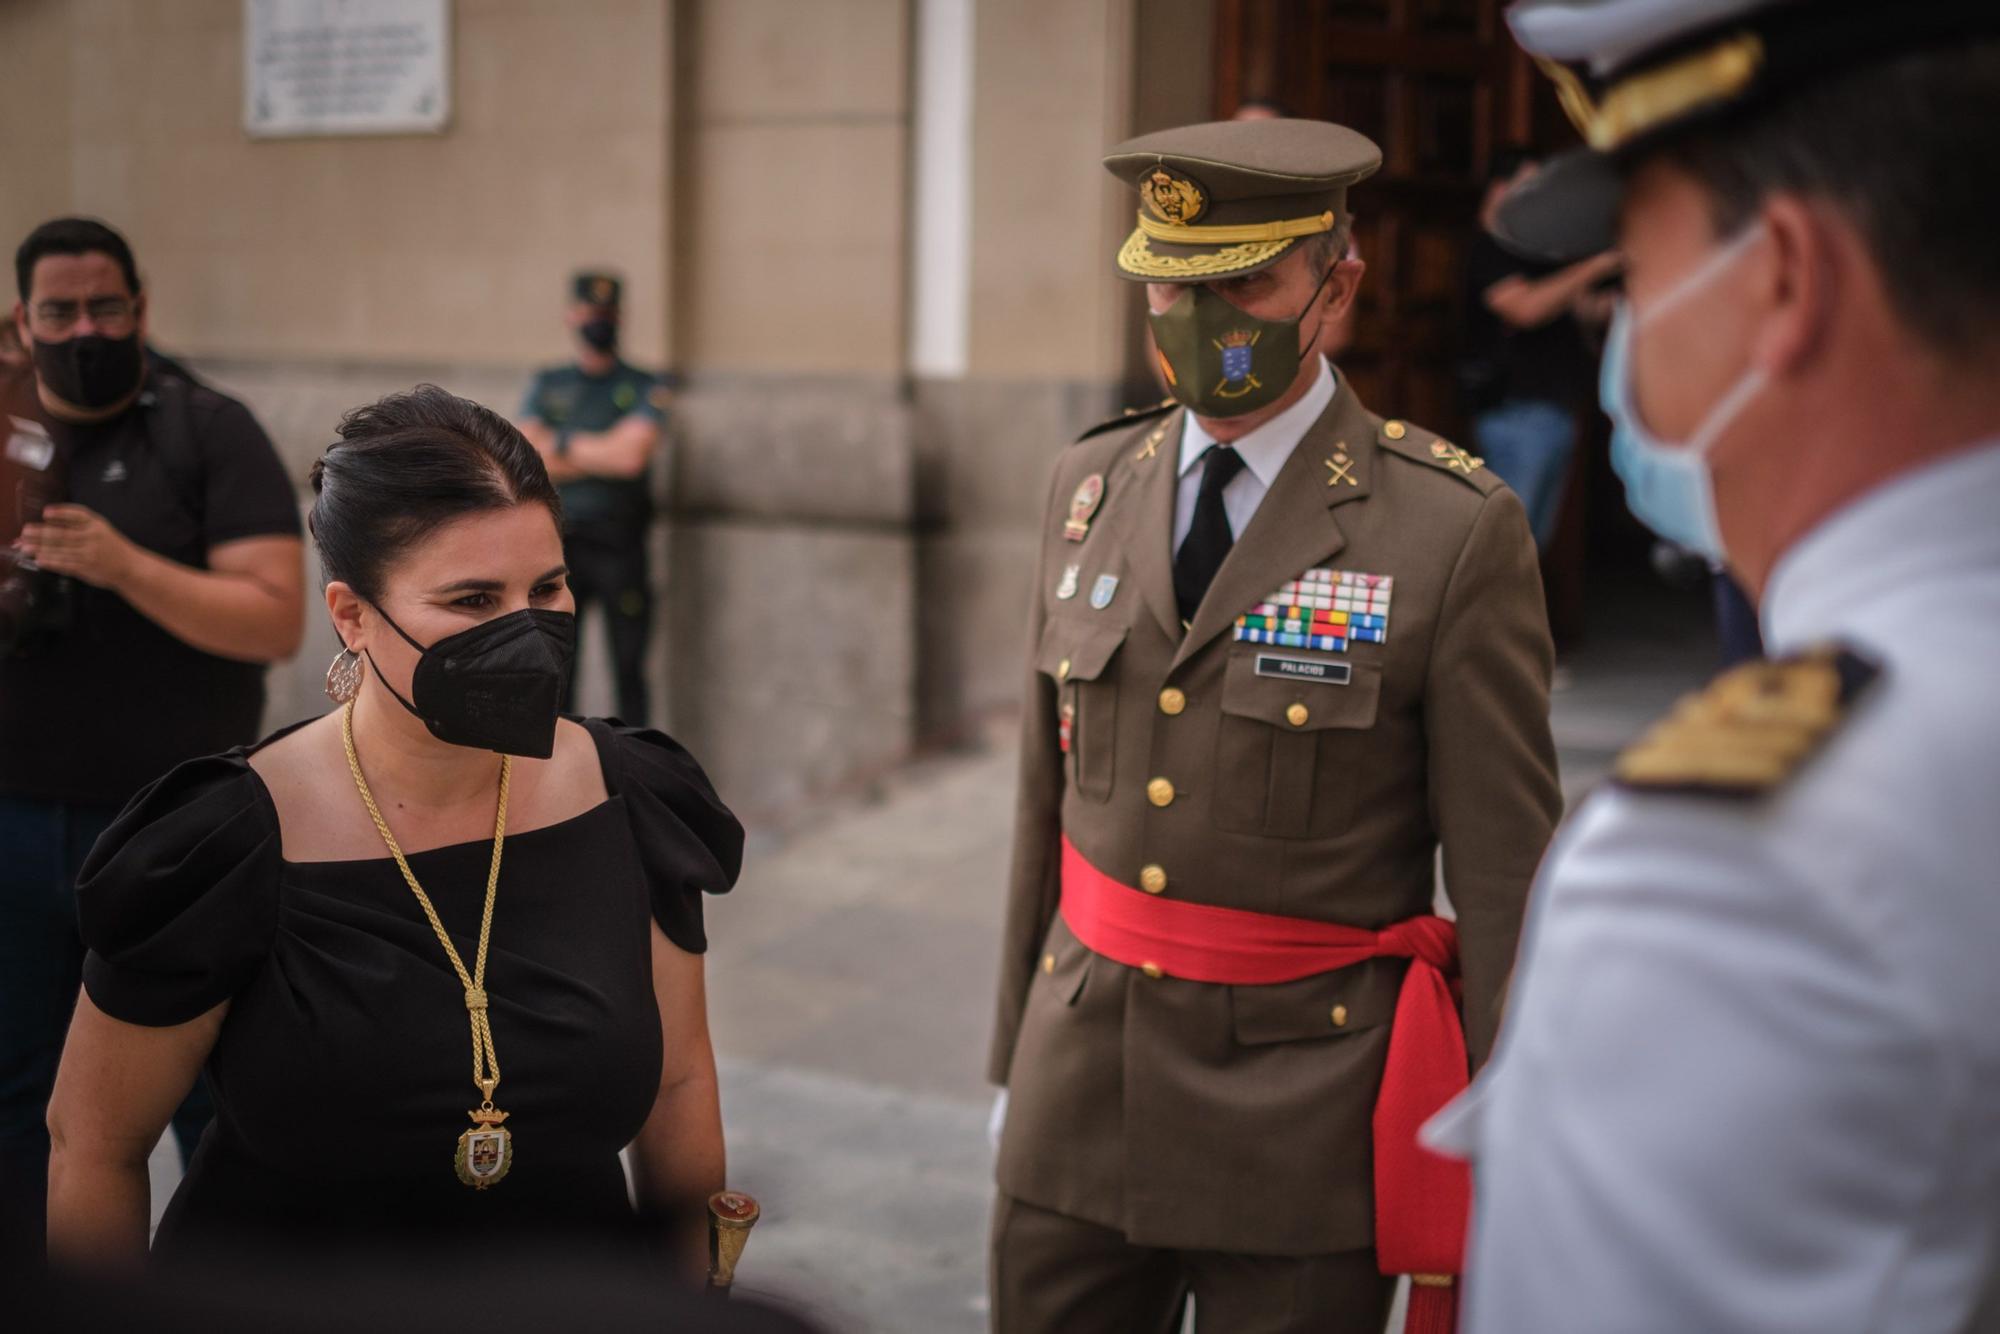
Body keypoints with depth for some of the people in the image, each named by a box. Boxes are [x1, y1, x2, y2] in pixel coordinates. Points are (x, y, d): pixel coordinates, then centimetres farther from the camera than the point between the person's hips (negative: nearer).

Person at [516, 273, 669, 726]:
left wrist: (562, 444, -2)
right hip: (559, 539, 3)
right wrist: (604, 454, -7)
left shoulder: (645, 387, 3)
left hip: (620, 540, -3)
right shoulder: (547, 385, 12)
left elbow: (632, 454, -12)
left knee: (629, 668, -1)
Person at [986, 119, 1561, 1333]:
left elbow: (1506, 877, -9)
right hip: (1083, 1081, 5)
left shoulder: (1456, 531, -12)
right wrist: (1015, 1052, 15)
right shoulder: (1091, 488, 5)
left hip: (1306, 1111, -4)